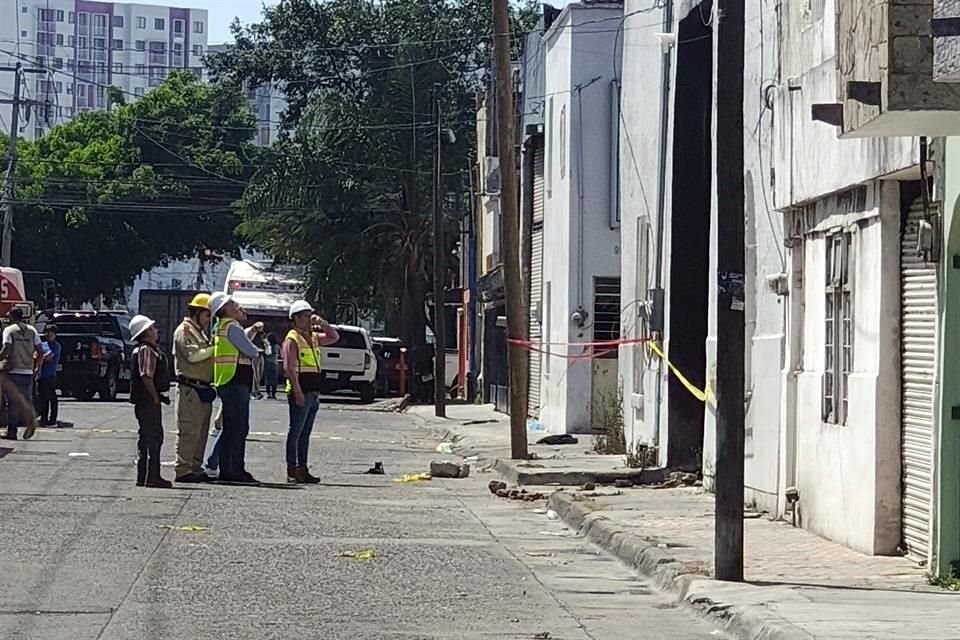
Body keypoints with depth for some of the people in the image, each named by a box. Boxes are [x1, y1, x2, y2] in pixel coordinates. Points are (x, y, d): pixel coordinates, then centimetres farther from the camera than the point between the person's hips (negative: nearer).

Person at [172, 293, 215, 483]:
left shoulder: (200, 333, 24)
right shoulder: (184, 331, -6)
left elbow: (205, 355, 22)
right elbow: (193, 355, -18)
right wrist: (214, 348, -12)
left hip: (203, 389, 10)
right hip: (190, 387, -10)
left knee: (201, 431, 11)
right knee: (189, 430, -10)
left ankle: (195, 468, 16)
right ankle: (183, 470, -10)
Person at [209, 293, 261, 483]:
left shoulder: (222, 327, 19)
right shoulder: (232, 327, -12)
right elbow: (252, 351, -11)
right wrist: (255, 353, 9)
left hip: (226, 384, 10)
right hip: (236, 383, -10)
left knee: (230, 429, 12)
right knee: (239, 428, -9)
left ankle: (225, 469, 14)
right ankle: (237, 470, -10)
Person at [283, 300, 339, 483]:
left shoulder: (313, 337, 17)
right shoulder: (292, 339, -8)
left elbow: (334, 337, 29)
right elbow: (289, 368, -15)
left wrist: (322, 324, 11)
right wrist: (298, 392, -21)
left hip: (313, 393, 8)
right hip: (300, 392, -8)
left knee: (305, 433, 10)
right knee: (296, 432, -6)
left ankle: (303, 470, 13)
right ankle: (292, 471, -5)